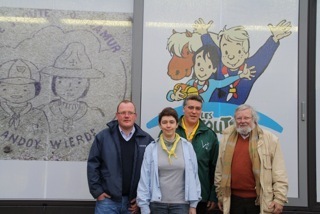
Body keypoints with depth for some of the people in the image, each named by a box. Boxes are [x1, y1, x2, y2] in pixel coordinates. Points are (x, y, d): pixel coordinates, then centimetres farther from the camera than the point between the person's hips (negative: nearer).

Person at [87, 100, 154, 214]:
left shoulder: (146, 140, 1)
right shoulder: (103, 137, 0)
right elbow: (92, 165, 1)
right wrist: (97, 191, -4)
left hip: (133, 202, 1)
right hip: (107, 200, -1)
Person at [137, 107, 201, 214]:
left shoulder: (187, 147, -2)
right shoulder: (151, 148, -3)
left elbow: (193, 176, 2)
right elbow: (144, 179, -1)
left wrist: (193, 204, 2)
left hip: (181, 204, 0)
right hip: (157, 203, 0)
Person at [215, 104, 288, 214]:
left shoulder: (269, 139, -2)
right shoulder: (227, 138, 7)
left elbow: (279, 173, -5)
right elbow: (220, 170, 11)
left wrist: (279, 198, -10)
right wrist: (220, 195, 11)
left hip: (260, 201, -3)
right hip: (234, 200, 3)